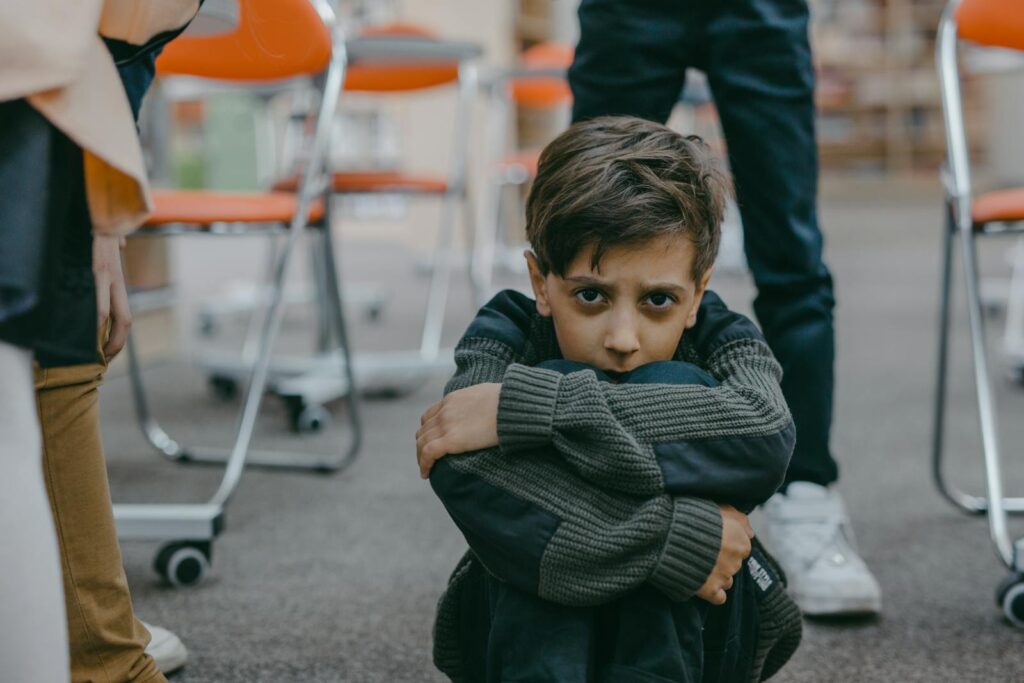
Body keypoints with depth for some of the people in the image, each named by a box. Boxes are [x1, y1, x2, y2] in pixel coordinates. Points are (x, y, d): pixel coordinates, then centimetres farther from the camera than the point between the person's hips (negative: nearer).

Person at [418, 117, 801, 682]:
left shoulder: (720, 339, -13)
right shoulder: (505, 340, -15)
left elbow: (764, 435, -39)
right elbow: (467, 473, -38)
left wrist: (524, 407, -41)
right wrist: (675, 538, -40)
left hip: (688, 624, 1)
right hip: (527, 628, 0)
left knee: (674, 390, -27)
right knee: (558, 383, -28)